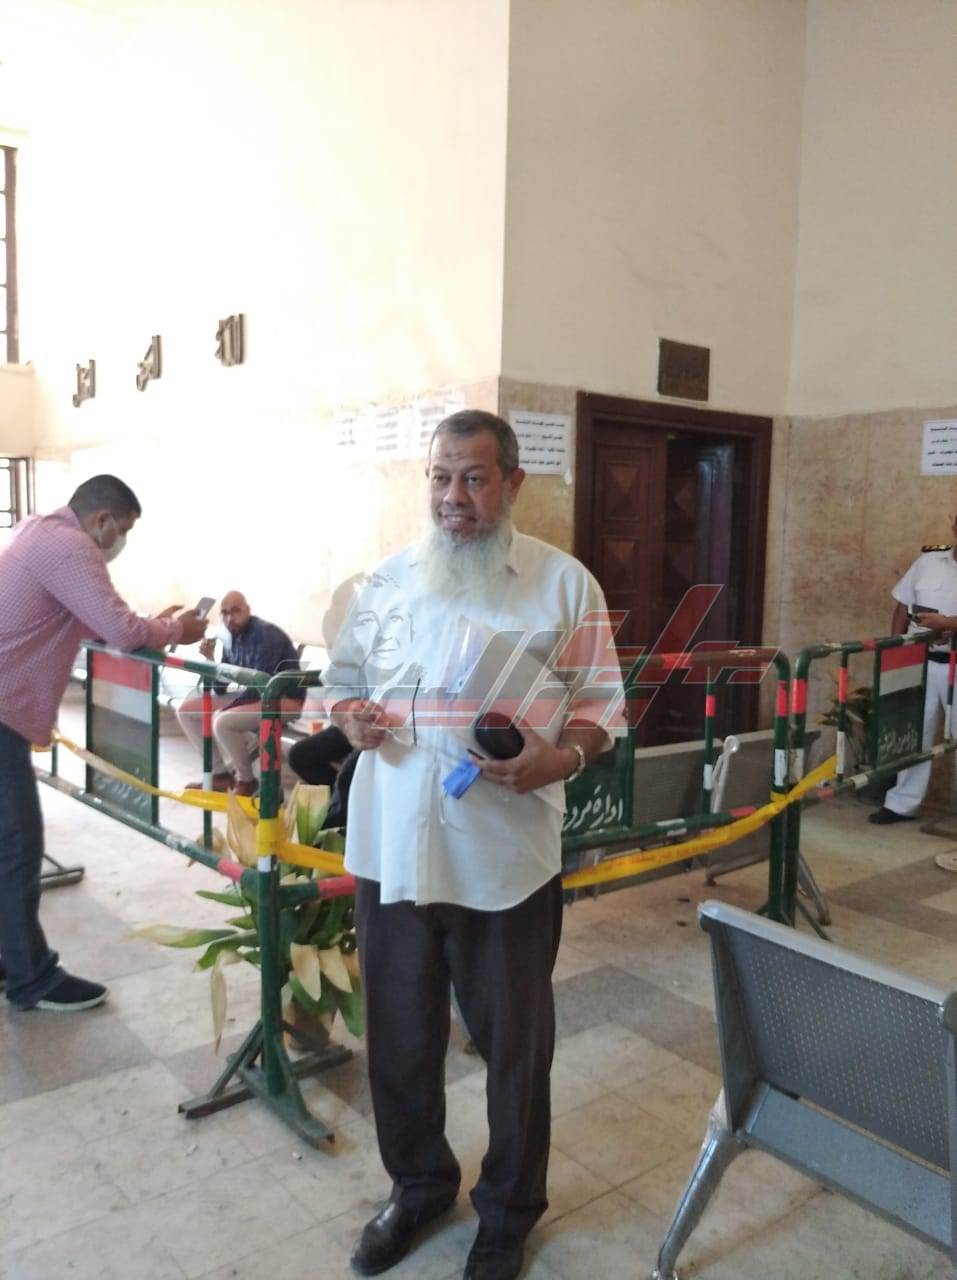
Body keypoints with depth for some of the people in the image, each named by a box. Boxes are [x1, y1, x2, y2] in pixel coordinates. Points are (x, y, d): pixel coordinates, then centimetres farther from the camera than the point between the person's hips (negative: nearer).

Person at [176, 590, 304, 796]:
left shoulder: (267, 634, -19)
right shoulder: (231, 638, 5)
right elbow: (220, 688, 6)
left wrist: (226, 708, -21)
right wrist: (210, 659, -8)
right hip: (251, 696, 9)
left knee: (222, 722, -32)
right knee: (186, 710, 5)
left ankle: (246, 781, -8)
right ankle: (221, 774, 7)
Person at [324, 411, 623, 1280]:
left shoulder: (565, 583, -3)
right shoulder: (388, 580, 7)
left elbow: (598, 705, -2)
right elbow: (343, 677, 14)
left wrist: (562, 758, -22)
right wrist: (352, 717, -8)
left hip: (506, 858, -3)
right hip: (392, 849, 3)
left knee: (513, 1040, 14)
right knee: (399, 1033, 19)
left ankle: (509, 1209, 40)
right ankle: (418, 1183, 46)